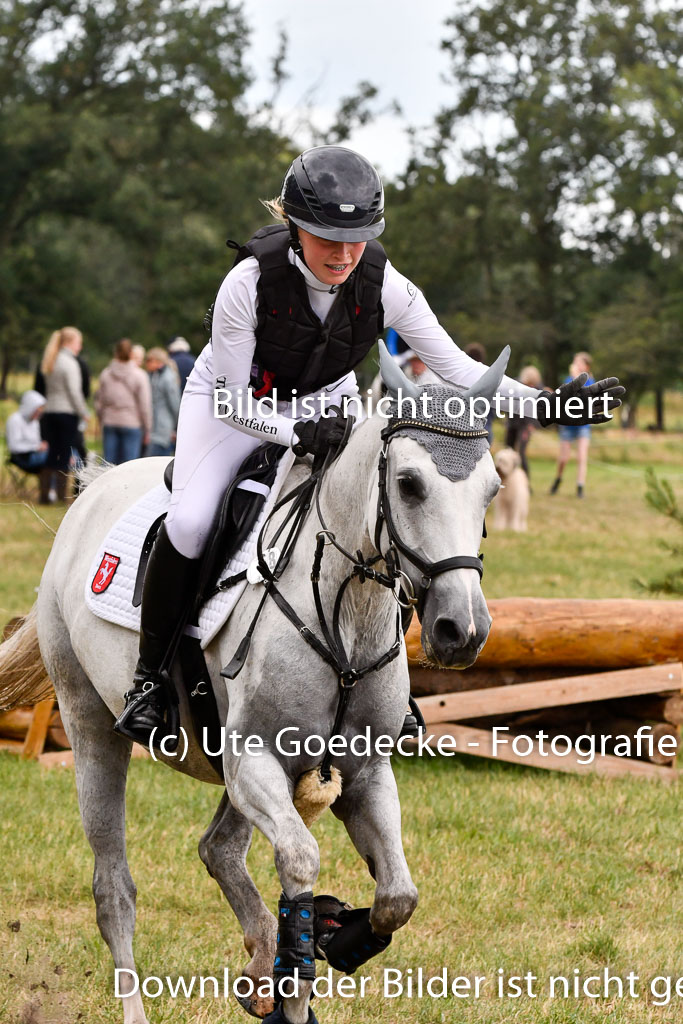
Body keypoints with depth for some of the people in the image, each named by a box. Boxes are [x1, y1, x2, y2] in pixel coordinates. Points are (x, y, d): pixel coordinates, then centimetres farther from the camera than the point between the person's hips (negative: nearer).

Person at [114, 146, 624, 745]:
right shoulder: (249, 283, -34)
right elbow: (232, 400, -26)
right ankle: (150, 676, -2)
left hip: (326, 403, 3)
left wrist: (547, 401, -28)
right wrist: (298, 434, -43)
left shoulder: (385, 287, -26)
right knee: (189, 524, -23)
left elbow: (456, 368, -17)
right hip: (234, 400, -3)